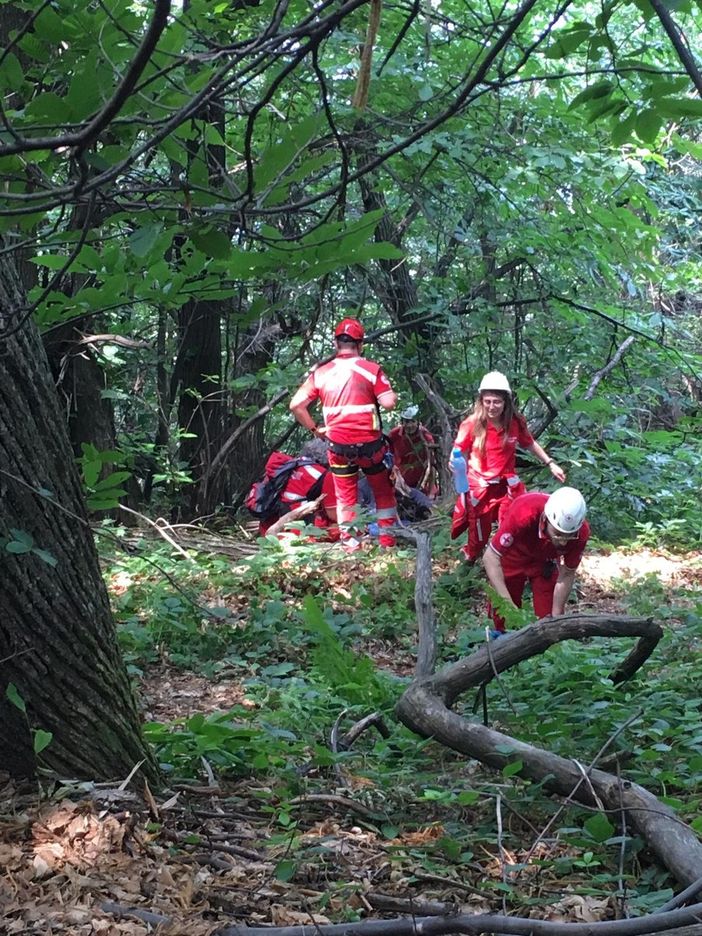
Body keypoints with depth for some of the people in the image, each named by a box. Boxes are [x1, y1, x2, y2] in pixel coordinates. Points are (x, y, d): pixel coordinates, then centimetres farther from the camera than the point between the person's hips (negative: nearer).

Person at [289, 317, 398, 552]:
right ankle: (387, 538, 21)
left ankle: (350, 543, 16)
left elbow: (296, 405, -3)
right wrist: (390, 392, 6)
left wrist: (314, 429, 7)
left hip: (338, 445, 2)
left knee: (345, 495, 14)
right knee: (383, 490, 17)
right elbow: (389, 402, -15)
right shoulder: (371, 369, -8)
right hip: (370, 443, -1)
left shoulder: (321, 373, 0)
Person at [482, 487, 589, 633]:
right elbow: (491, 557, -36)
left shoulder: (580, 532, -32)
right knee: (503, 616, 2)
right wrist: (507, 603, -42)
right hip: (513, 555, -2)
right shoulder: (524, 514, -43)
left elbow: (567, 575, -16)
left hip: (546, 560, 2)